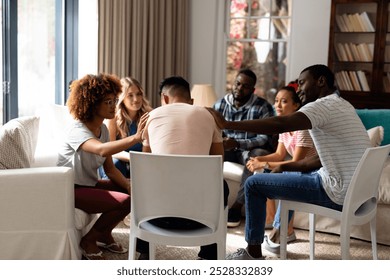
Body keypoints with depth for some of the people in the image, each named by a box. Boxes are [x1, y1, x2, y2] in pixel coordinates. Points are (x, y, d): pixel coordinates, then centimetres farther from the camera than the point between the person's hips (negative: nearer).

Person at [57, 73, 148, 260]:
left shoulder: (103, 129, 4)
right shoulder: (77, 130, -22)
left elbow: (110, 169, 4)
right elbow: (102, 149, -45)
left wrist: (130, 186, -12)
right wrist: (136, 138, -55)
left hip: (90, 184, 9)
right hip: (71, 190, -9)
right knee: (125, 201, -23)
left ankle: (104, 234, 14)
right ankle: (89, 241, -3)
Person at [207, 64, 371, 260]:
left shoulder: (325, 105, -16)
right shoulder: (338, 105, 16)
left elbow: (280, 125, -31)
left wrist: (227, 124, -28)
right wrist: (285, 167, 10)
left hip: (340, 193, -10)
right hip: (357, 189, 10)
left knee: (254, 184, -2)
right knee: (285, 176, 30)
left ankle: (253, 254, 8)